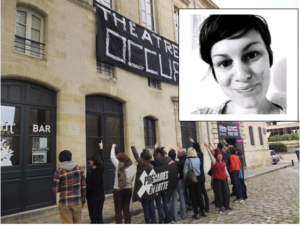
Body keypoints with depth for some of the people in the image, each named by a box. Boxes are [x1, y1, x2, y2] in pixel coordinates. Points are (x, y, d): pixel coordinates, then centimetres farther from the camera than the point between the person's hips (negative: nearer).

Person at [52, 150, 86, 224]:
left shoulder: (59, 171, -10)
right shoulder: (79, 168, -3)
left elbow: (55, 190, -9)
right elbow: (83, 186, 0)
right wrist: (83, 200, 11)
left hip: (65, 203, -2)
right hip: (77, 202, 2)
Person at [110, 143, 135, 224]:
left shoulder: (118, 165, -11)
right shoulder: (131, 166, 0)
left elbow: (112, 157, 1)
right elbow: (132, 178, 5)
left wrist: (113, 147, 14)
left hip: (118, 190, -4)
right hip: (128, 189, 4)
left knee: (118, 210, 5)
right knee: (126, 209, 14)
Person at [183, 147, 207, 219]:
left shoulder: (187, 160, -15)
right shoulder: (198, 159, -1)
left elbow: (185, 171, -14)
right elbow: (199, 168, 7)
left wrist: (185, 179, -4)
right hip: (197, 178, 4)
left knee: (193, 196, 5)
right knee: (199, 194, 15)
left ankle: (196, 213, 11)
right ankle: (203, 211, 22)